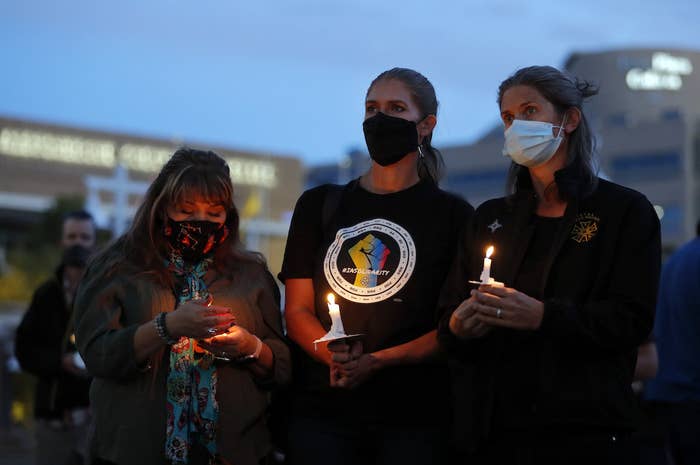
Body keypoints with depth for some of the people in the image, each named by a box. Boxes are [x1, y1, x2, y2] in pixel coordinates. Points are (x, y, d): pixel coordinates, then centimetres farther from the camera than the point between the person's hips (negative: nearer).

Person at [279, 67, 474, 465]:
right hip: (322, 406, 2)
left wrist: (378, 361, -14)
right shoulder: (319, 205, 12)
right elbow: (297, 311, 8)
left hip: (413, 415, -2)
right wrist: (335, 355, -12)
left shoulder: (451, 215, 4)